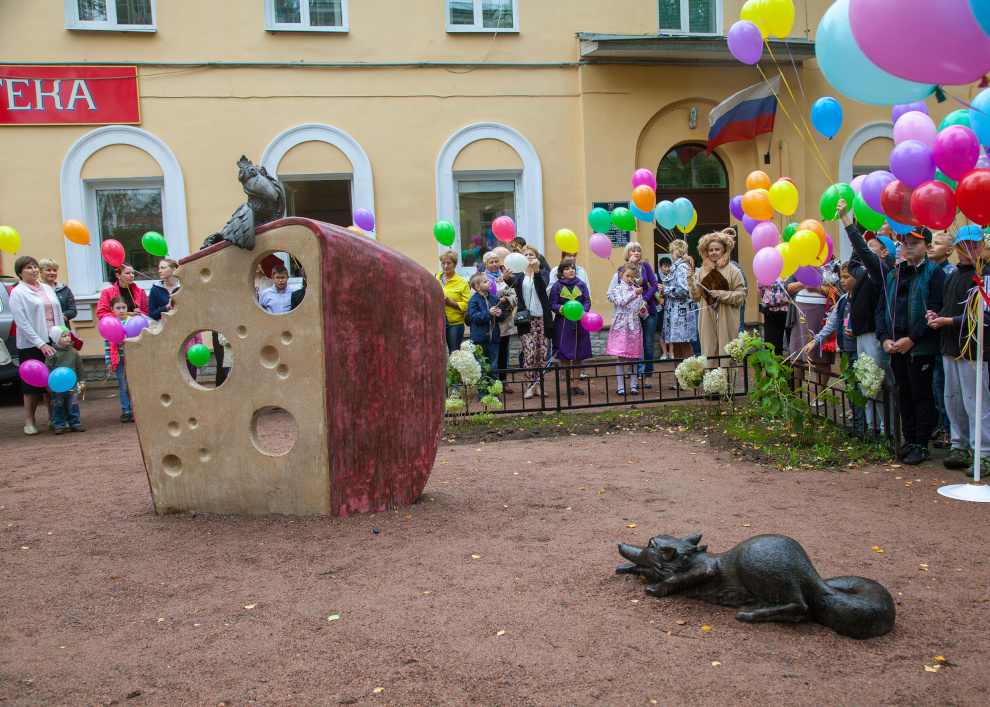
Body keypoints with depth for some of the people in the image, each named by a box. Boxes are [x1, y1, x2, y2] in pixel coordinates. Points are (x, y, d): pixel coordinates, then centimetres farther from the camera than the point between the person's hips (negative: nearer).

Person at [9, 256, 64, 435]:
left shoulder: (47, 289, 14)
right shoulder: (17, 293, -4)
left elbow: (58, 316, 17)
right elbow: (22, 323, -11)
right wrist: (40, 344, -17)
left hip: (53, 342, 5)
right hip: (31, 345, -5)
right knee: (32, 384, 0)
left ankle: (53, 420, 15)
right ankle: (29, 422, 9)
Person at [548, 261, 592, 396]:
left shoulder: (581, 284, 6)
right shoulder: (556, 286, 0)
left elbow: (587, 301, 5)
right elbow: (552, 304, -1)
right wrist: (561, 309, -22)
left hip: (580, 323, 2)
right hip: (563, 323, -2)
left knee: (578, 354, 7)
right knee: (565, 355, 0)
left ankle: (576, 384, 16)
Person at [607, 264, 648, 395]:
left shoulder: (638, 290, 12)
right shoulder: (617, 289, 2)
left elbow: (643, 314, 13)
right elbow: (621, 302, -20)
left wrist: (643, 310, -10)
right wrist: (634, 293, -30)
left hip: (634, 326, 3)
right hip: (621, 326, -3)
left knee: (634, 357, 5)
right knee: (620, 357, -3)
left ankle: (633, 385, 12)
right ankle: (620, 385, 4)